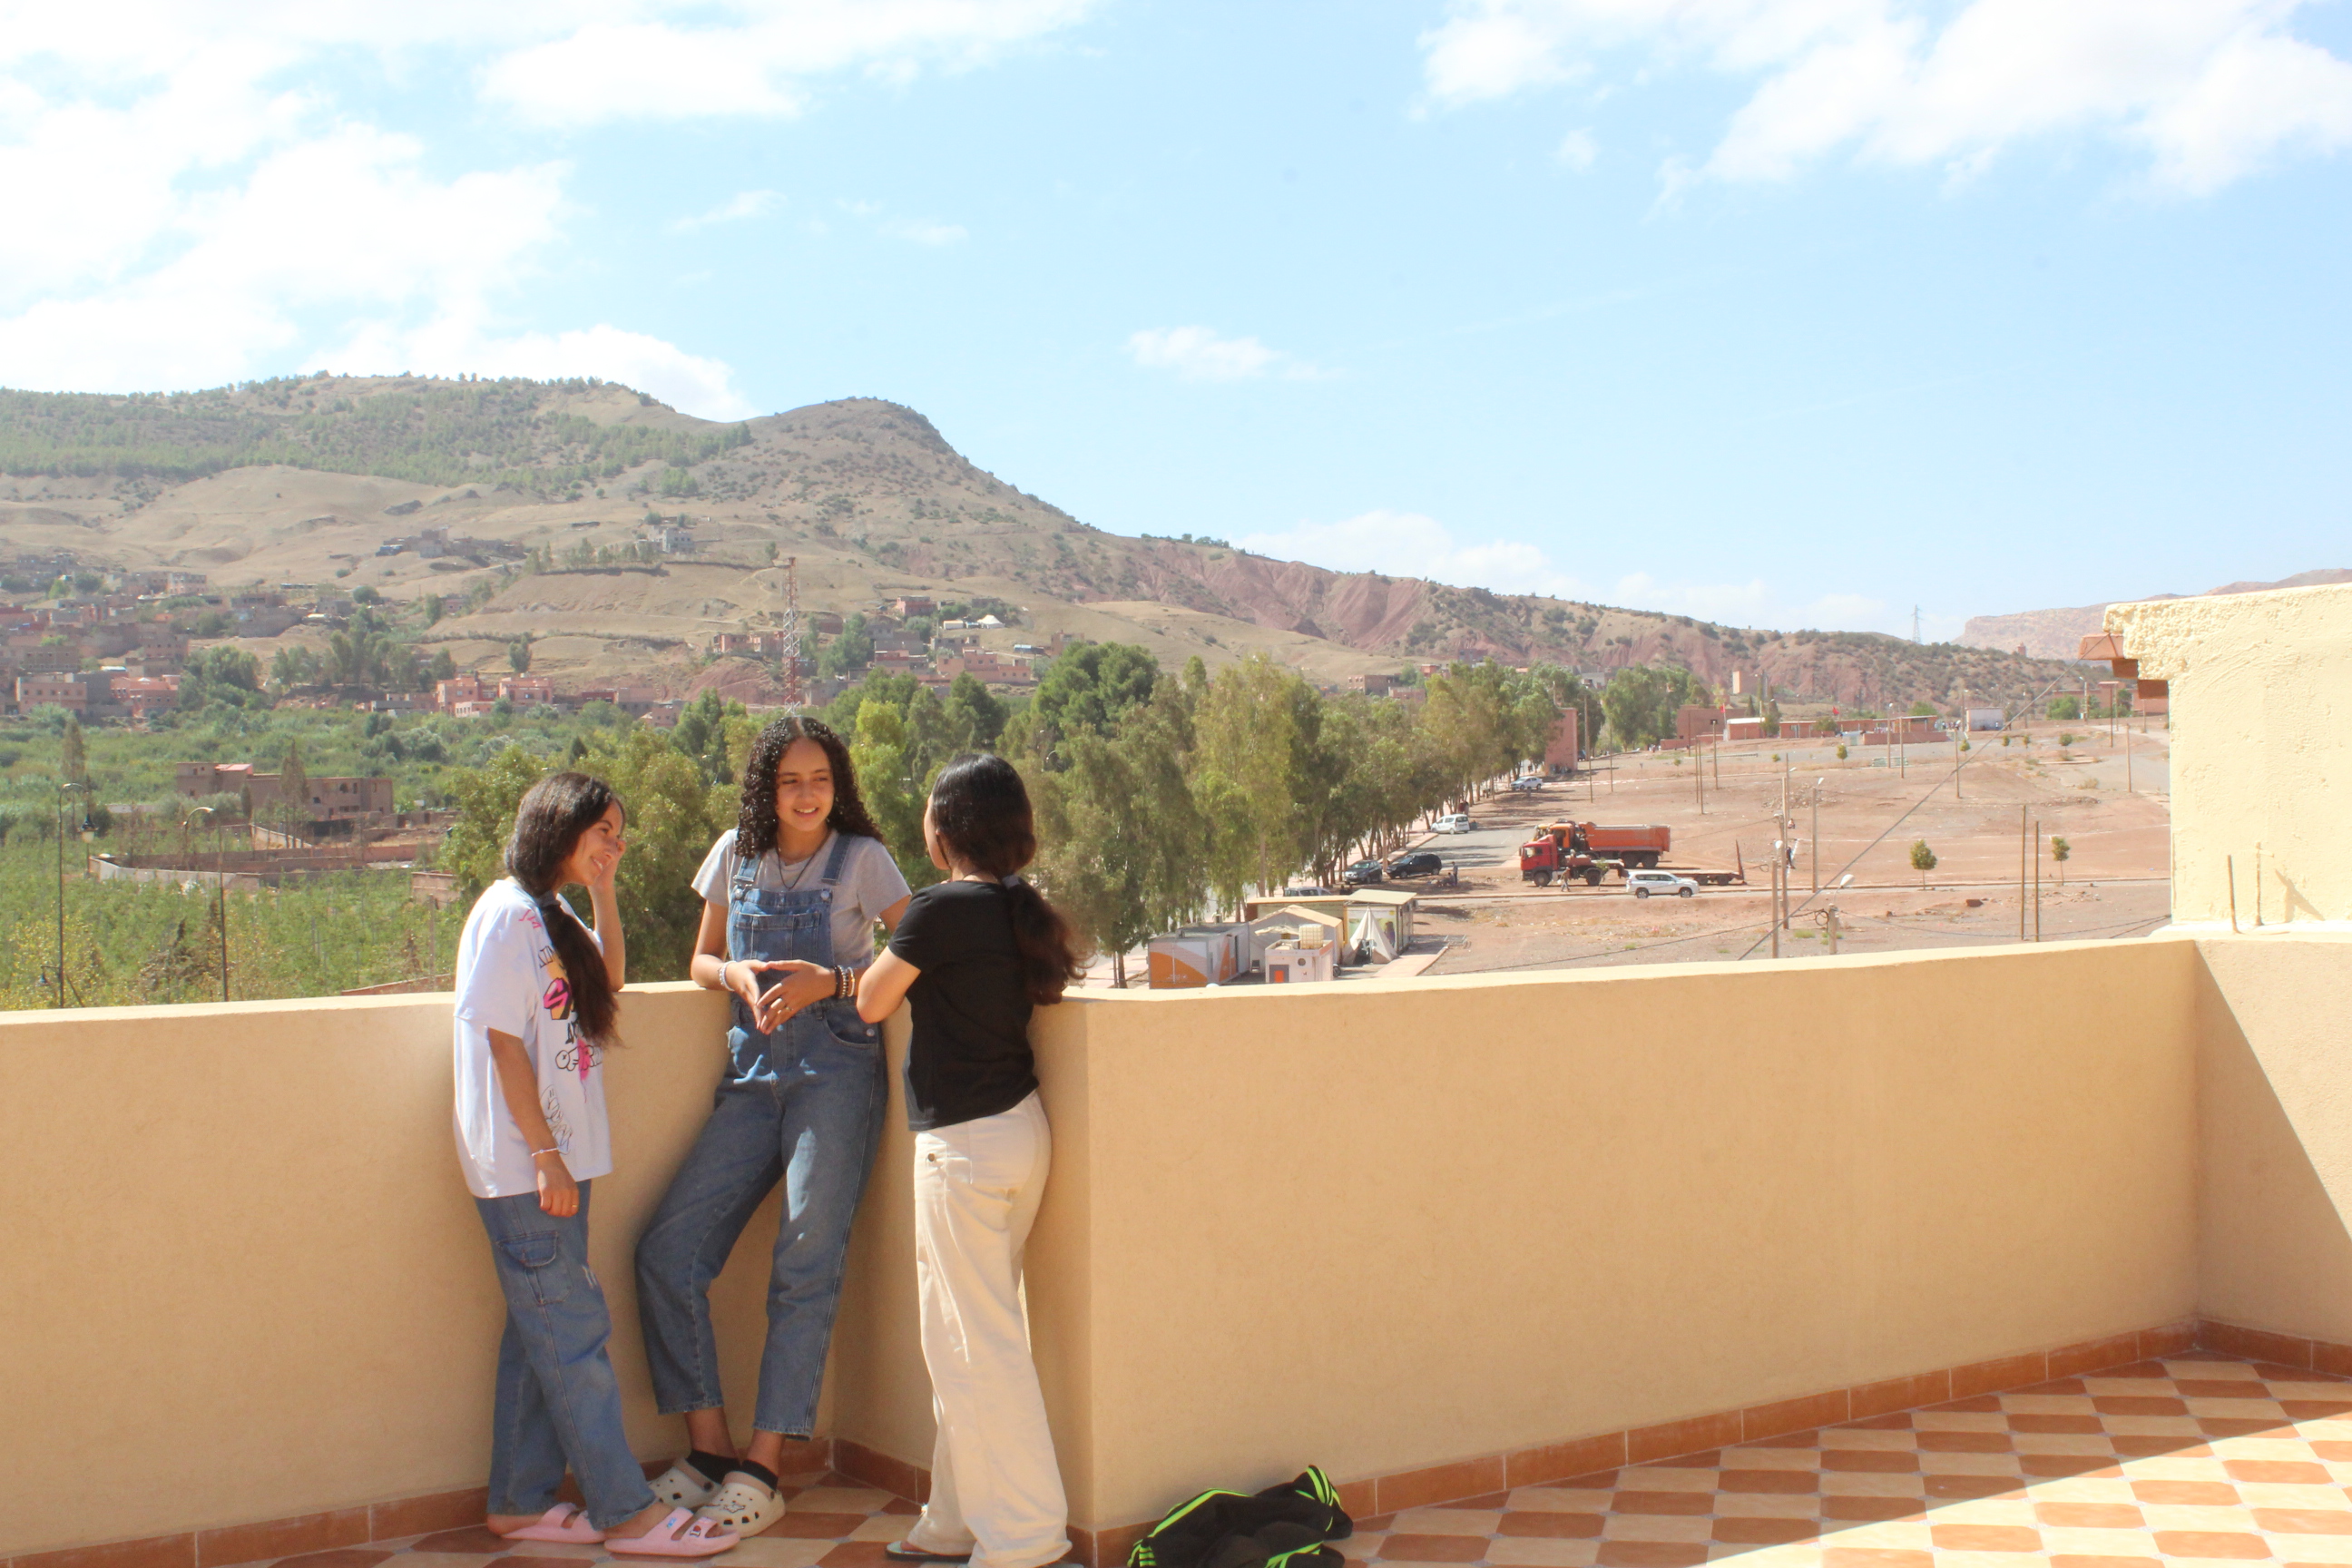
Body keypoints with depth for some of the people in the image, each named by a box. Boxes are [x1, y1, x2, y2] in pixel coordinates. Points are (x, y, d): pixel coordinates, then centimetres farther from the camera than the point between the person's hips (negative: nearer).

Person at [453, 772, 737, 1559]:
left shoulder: (553, 916, 14)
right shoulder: (507, 915, -14)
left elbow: (609, 981, 20)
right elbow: (503, 1041, -17)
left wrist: (603, 891, 8)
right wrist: (545, 1156, -18)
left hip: (557, 1160, 9)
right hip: (524, 1166, -9)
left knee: (545, 1333, 13)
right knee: (574, 1332, -5)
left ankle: (522, 1502, 21)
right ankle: (627, 1512, -1)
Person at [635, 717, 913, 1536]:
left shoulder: (861, 858, -1)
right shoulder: (736, 854, 10)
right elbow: (702, 958, 18)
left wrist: (830, 982, -19)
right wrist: (737, 975, -4)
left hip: (837, 1069, -4)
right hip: (752, 1073, 5)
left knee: (805, 1268, -8)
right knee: (668, 1252, -3)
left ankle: (761, 1471, -1)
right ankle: (710, 1449, 8)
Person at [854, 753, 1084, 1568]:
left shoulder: (942, 908, -15)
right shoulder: (1022, 910, 7)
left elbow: (871, 1002, -5)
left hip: (966, 1141, -9)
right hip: (1020, 1128, 9)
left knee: (976, 1345, 0)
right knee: (965, 1338, 17)